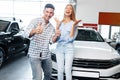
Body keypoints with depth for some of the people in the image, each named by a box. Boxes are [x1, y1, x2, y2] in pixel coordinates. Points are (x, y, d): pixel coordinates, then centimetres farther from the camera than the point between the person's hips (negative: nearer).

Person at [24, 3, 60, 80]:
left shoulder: (51, 27, 9)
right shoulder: (35, 21, -9)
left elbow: (51, 41, 3)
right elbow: (27, 33, -25)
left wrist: (56, 36, -18)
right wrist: (35, 31, -47)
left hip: (46, 55, 6)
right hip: (35, 55, -6)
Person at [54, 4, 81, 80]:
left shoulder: (73, 23, -2)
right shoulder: (60, 23, 8)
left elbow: (71, 38, -11)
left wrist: (73, 25, -17)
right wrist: (57, 24, -2)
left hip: (69, 49, -3)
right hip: (59, 48, 3)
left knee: (67, 70, -3)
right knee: (60, 70, 6)